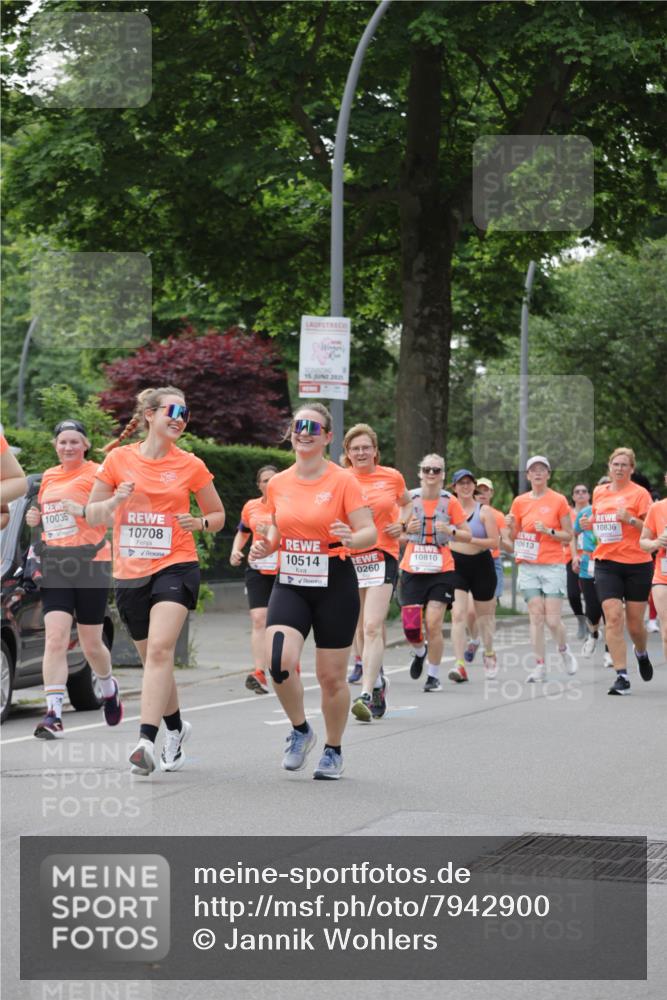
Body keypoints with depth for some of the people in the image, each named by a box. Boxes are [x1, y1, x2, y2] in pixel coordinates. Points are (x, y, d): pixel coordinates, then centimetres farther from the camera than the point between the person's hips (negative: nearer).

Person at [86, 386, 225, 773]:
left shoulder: (191, 465, 1)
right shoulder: (119, 458, 2)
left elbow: (218, 515, 13)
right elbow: (92, 515, 8)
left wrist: (200, 523, -9)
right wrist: (115, 500, -12)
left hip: (176, 567, -3)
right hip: (130, 572, 3)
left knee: (160, 649, -22)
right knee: (151, 655, 14)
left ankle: (147, 739, -29)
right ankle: (176, 727, 38)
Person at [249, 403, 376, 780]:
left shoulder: (343, 481, -7)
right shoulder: (278, 484, 6)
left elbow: (370, 532, -10)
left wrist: (350, 538, -31)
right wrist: (267, 546, -1)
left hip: (335, 583, -3)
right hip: (290, 583, 3)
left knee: (332, 676, 3)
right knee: (279, 662, -19)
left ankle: (334, 750, 25)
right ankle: (301, 730, 7)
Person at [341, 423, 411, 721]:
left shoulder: (392, 477, 5)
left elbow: (406, 503, 23)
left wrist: (401, 524, 4)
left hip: (382, 556, -2)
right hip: (349, 558, 2)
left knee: (372, 627, -15)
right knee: (364, 630, 11)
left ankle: (367, 695, -21)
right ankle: (377, 681, 33)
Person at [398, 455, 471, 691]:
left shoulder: (450, 502, -1)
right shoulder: (409, 499, 1)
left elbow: (468, 535, 4)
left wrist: (450, 531, -15)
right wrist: (406, 529, -12)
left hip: (442, 571, -1)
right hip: (412, 570, 1)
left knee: (433, 625, -8)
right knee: (411, 626, -5)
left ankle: (434, 675, 9)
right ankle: (420, 652, 31)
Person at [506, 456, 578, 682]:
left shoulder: (558, 500, -1)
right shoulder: (520, 502, 7)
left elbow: (568, 535, 2)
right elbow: (513, 537, 13)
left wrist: (548, 531, -14)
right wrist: (511, 527, -8)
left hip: (553, 565, -2)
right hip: (528, 566, 2)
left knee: (552, 619, -7)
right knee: (536, 616, -4)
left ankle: (564, 650, 22)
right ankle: (540, 665, 0)